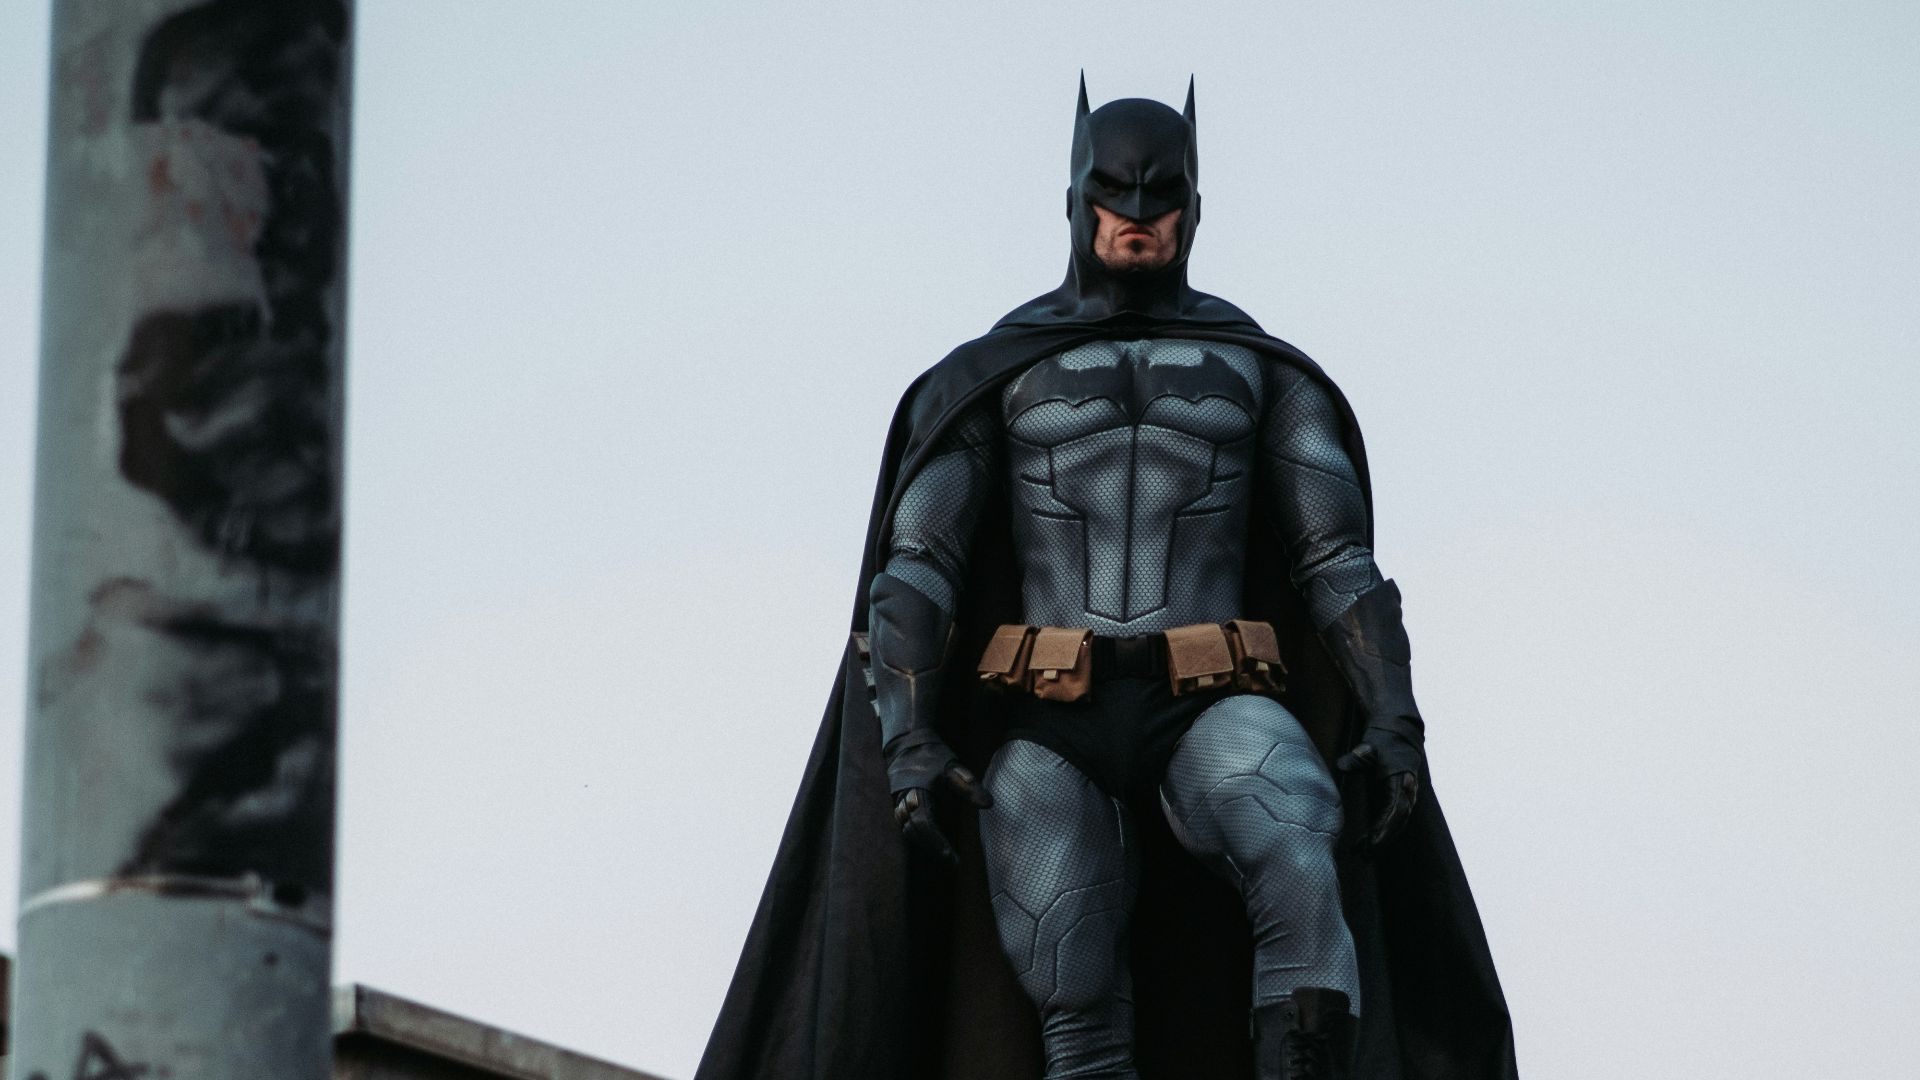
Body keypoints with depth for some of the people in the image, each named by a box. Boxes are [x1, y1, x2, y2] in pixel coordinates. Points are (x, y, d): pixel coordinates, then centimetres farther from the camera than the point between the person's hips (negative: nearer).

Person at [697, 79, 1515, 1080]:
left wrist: (1394, 724, -10)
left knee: (1299, 841, -35)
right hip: (1047, 733, 0)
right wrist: (905, 740, -13)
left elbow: (1340, 560, 6)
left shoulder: (1262, 371, 15)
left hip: (1209, 713, 0)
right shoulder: (993, 373, 12)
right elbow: (913, 567, 3)